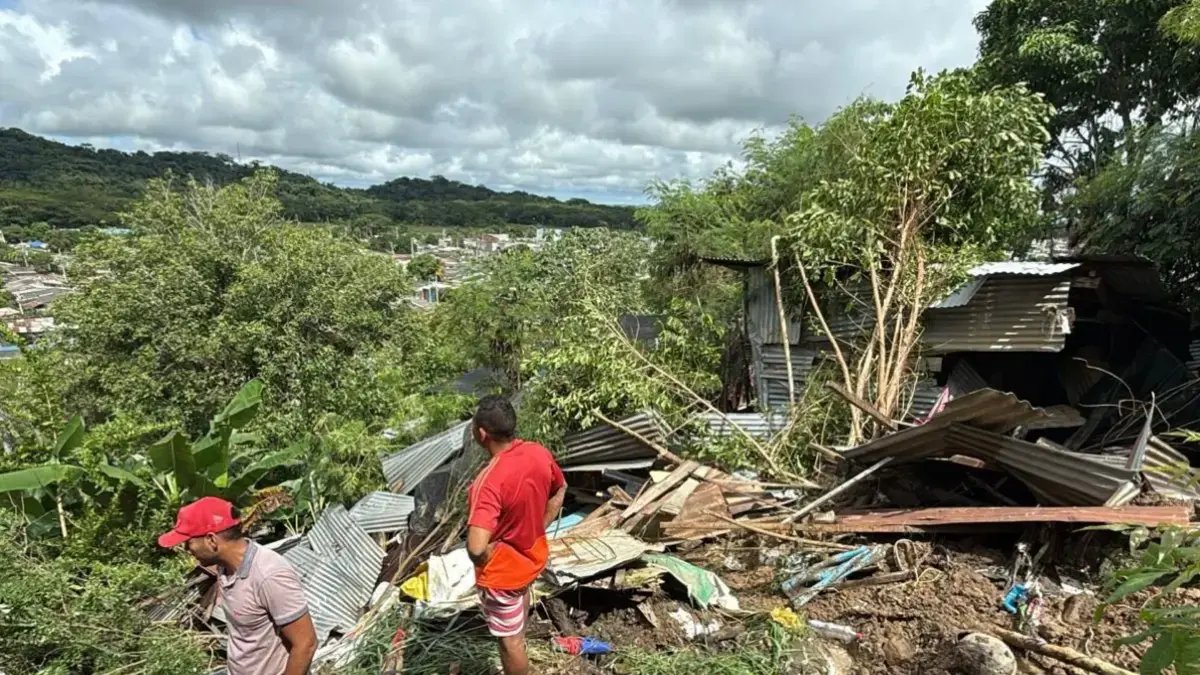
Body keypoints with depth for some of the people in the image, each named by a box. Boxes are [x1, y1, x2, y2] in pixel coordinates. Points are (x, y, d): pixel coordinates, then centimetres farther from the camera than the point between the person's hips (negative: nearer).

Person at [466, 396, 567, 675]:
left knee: (509, 639, 16)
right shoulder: (539, 453, -15)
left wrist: (484, 561, -21)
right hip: (534, 554, 8)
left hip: (502, 571, -8)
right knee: (522, 591, 40)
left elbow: (476, 547, -44)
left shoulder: (489, 481, -37)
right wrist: (539, 528, 10)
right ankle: (521, 634, 70)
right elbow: (560, 489, 5)